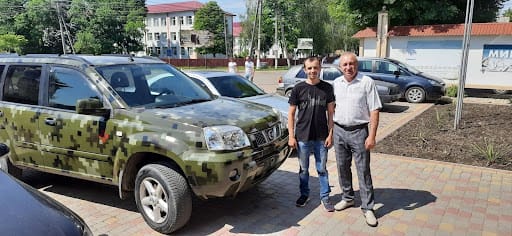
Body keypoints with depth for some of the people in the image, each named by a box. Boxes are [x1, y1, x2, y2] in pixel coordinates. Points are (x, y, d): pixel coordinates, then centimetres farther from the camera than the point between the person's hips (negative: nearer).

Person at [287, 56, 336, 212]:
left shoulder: (327, 88, 0)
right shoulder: (299, 88, -3)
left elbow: (330, 113, 4)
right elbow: (291, 113, 0)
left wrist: (330, 134, -2)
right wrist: (291, 136, -5)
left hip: (321, 137, 0)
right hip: (302, 137, 0)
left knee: (322, 169, 11)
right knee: (303, 169, 13)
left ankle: (325, 197, 25)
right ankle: (304, 195, 31)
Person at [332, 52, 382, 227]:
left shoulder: (367, 82, -8)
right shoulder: (336, 83, 7)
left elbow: (374, 110, -10)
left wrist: (372, 136, -15)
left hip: (358, 132, -5)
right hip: (339, 130, 5)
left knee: (363, 171, 0)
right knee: (342, 168, 14)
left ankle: (367, 208, 10)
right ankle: (347, 198, 32)